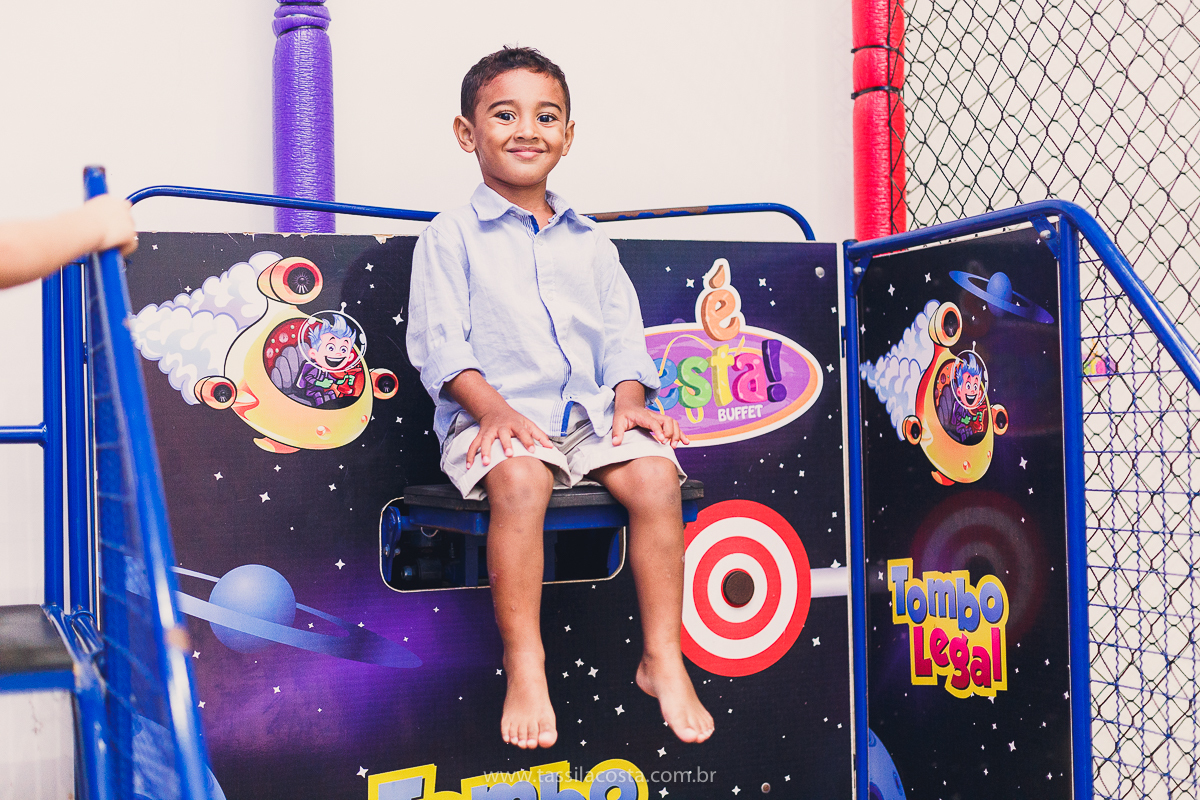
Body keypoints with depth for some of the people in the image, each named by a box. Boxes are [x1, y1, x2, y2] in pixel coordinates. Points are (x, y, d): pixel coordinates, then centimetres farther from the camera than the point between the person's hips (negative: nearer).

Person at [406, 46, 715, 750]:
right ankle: (525, 665, -24)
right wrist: (493, 406, -20)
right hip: (494, 416, -4)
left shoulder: (590, 243, 19)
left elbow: (622, 334, 13)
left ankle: (663, 659, -13)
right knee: (521, 479, -36)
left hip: (589, 413, 4)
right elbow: (439, 341, -5)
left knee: (656, 474, -24)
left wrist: (628, 401, -6)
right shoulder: (451, 237, 5)